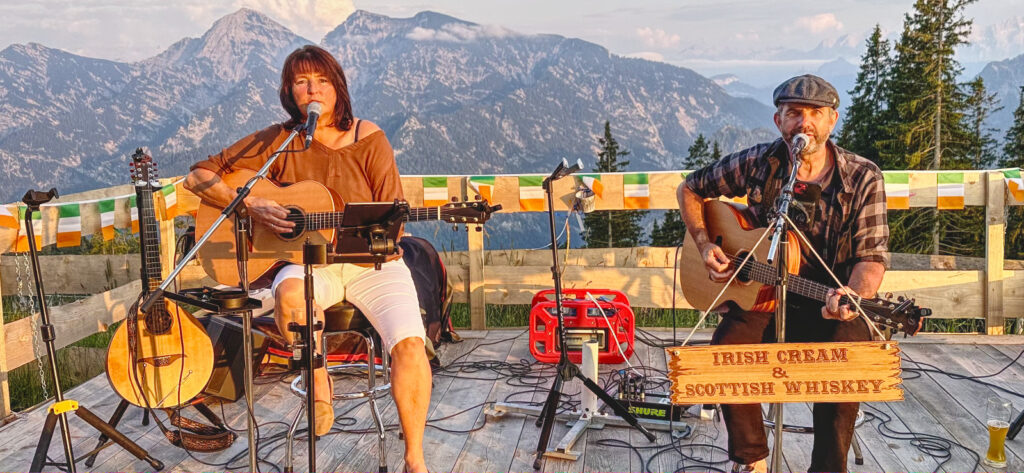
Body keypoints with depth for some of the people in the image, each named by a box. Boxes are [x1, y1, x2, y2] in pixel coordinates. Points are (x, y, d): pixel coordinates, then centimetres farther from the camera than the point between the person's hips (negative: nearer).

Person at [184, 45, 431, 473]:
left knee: (410, 343, -24)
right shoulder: (279, 141, 0)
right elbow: (198, 176, 0)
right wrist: (252, 207, -14)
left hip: (372, 262, 0)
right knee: (289, 291, -37)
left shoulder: (369, 139, -1)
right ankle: (318, 382, -8)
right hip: (310, 261, 0)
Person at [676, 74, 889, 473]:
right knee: (727, 348, -27)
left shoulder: (862, 178, -5)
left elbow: (871, 255, -8)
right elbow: (690, 189, 12)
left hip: (829, 306, -1)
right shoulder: (758, 164, -2)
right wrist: (705, 245, -3)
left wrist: (853, 296, -30)